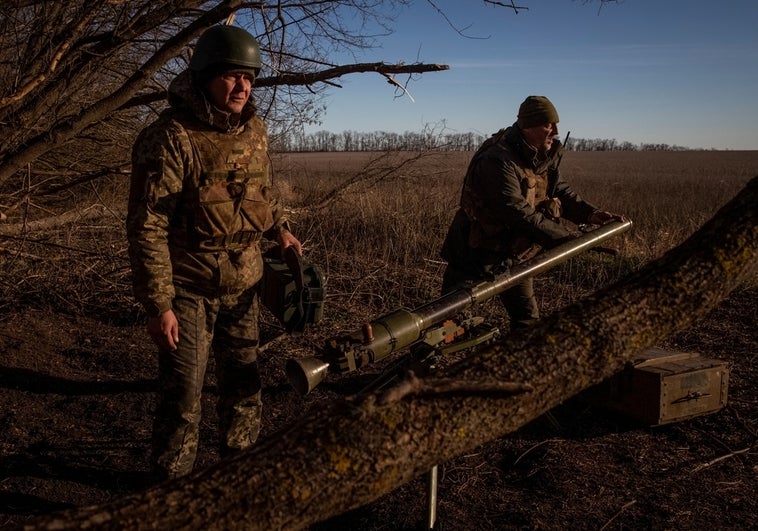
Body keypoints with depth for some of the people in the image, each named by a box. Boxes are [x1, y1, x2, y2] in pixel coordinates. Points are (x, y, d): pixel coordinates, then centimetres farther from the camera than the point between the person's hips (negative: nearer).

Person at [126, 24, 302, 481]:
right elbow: (147, 226, -17)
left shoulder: (255, 130, 3)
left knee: (245, 383, 16)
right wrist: (159, 305, -18)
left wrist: (279, 228, 8)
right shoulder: (170, 137, -18)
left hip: (243, 285, 6)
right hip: (188, 288, -6)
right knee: (183, 396, 2)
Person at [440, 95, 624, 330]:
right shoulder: (497, 160, -28)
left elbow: (558, 190, 8)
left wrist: (590, 213, -9)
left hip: (513, 253, 8)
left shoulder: (546, 155, 1)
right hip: (475, 253, -8)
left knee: (527, 318, 12)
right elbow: (518, 213, -32)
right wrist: (564, 237, -29)